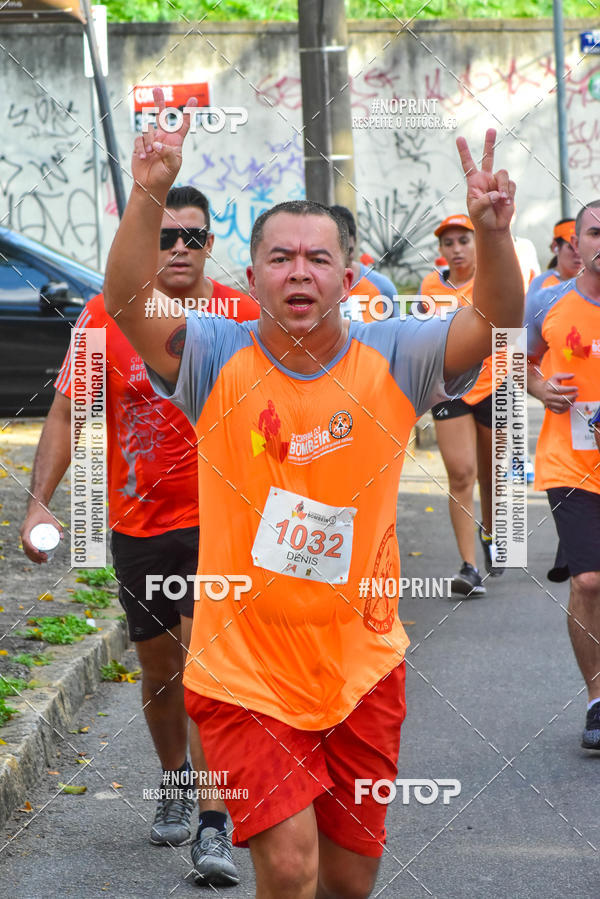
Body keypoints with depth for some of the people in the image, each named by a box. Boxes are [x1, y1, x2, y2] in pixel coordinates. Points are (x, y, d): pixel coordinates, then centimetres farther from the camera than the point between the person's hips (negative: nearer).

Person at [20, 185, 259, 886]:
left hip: (219, 521, -2)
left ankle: (213, 829, -13)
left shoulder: (245, 317, -3)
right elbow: (65, 416, 3)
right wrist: (38, 503, -8)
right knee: (158, 668, 15)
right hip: (136, 521, 2)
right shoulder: (104, 319, -2)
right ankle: (176, 777, 40)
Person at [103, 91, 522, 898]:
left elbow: (497, 324, -16)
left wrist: (492, 232, -34)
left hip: (362, 669, 2)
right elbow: (127, 304, -22)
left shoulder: (390, 360, -3)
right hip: (243, 672, -2)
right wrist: (148, 198, -37)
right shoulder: (221, 360, -6)